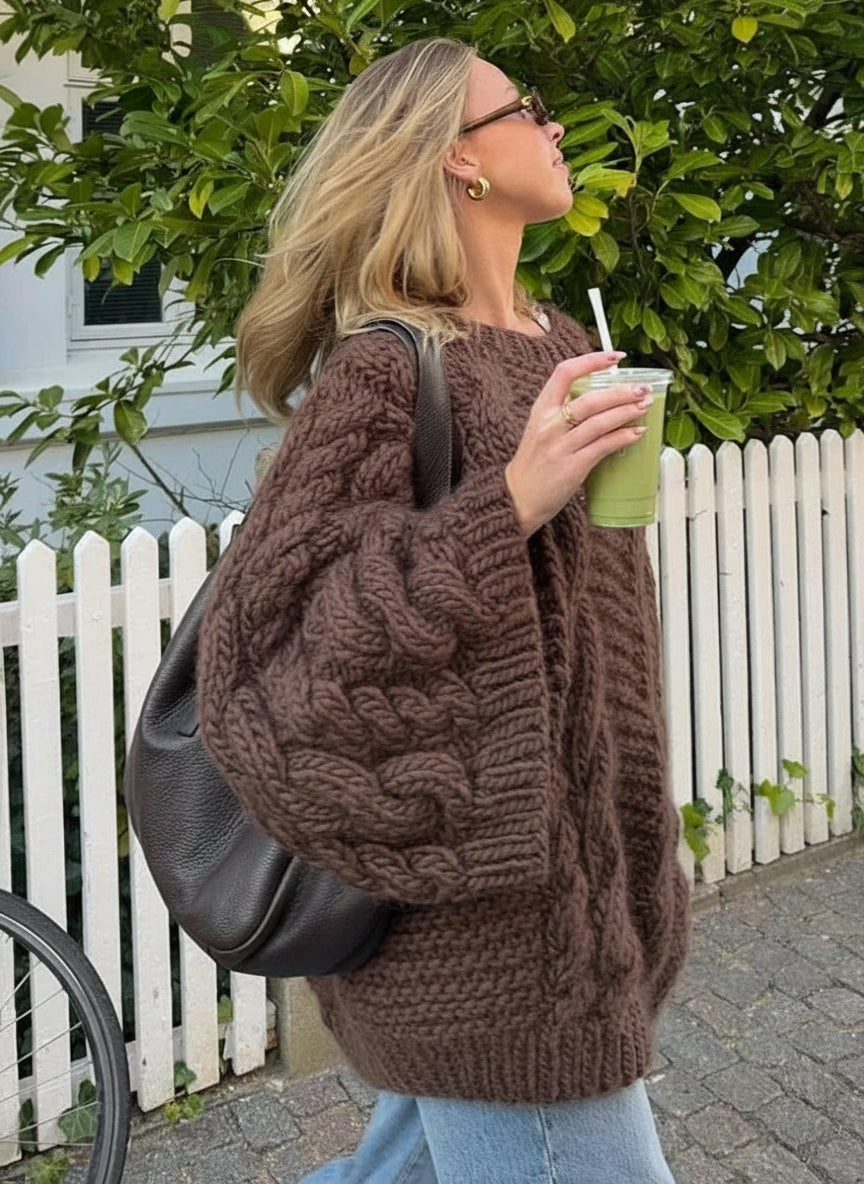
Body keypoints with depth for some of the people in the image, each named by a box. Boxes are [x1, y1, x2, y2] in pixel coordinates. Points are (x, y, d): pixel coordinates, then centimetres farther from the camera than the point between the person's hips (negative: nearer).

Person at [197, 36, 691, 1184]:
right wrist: (506, 506, -29)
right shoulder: (385, 370, -17)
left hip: (572, 882, 9)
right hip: (487, 938, -8)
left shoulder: (553, 340, 10)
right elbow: (264, 668, -23)